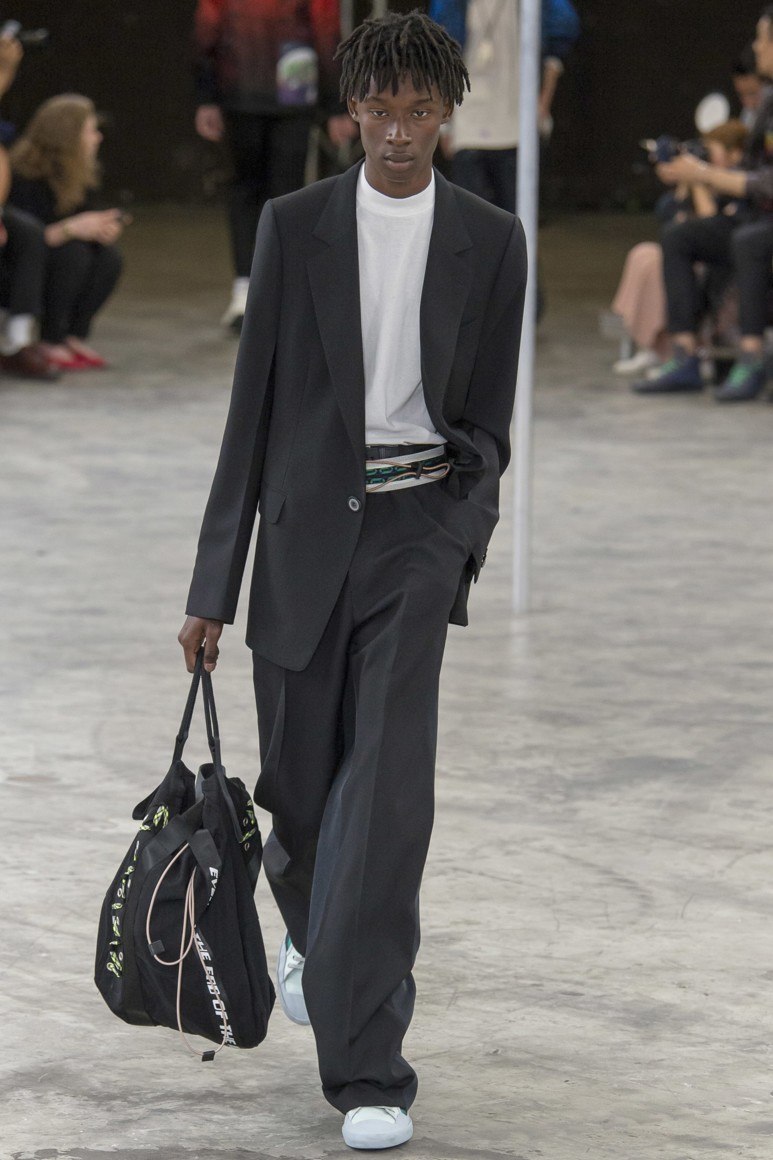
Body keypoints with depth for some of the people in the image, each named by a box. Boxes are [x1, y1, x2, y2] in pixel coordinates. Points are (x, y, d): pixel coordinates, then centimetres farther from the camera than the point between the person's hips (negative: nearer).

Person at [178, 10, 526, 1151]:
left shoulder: (489, 241, 3)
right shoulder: (294, 225, 3)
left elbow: (487, 419, 10)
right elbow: (254, 406, 3)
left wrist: (463, 530, -3)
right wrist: (214, 583, 2)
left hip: (418, 524, -1)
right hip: (306, 528, 1)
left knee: (389, 787, -13)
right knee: (301, 787, 10)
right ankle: (313, 927, 46)